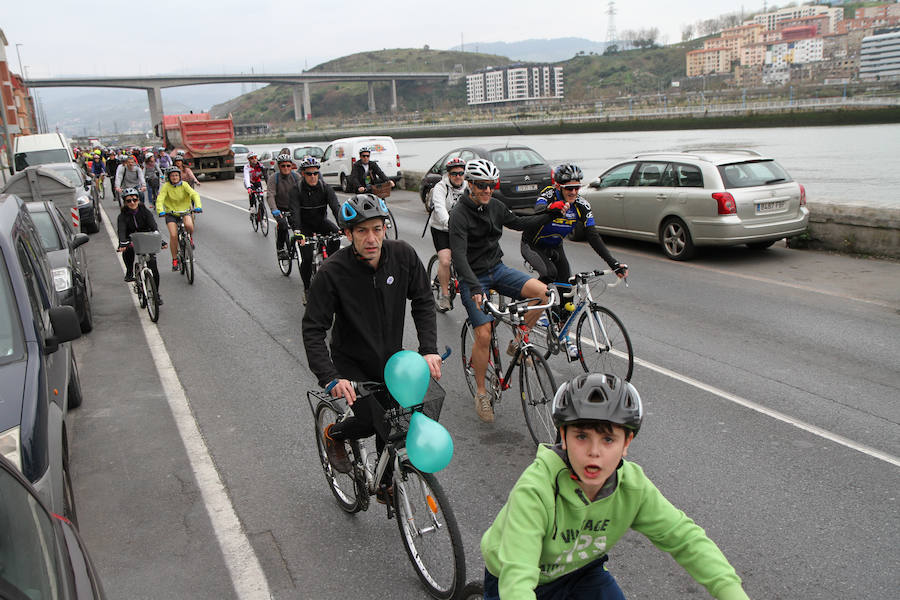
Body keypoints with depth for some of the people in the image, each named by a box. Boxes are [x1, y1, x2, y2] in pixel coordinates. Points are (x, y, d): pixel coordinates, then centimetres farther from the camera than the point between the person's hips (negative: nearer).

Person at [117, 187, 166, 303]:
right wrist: (122, 244, -46)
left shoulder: (145, 212, -9)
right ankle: (129, 272, -9)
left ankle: (156, 293, 4)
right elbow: (121, 231, -25)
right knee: (128, 250, -35)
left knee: (153, 267, -12)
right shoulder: (123, 216, -9)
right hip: (131, 241, 0)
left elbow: (154, 227, -21)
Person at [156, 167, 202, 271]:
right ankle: (174, 259, 2)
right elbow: (160, 199, -17)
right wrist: (160, 211, -35)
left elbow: (194, 194, -17)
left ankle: (190, 237, 4)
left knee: (189, 225, -32)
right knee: (173, 236, -15)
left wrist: (198, 206, -35)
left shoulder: (184, 184, -6)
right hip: (171, 213, 0)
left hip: (185, 211, 0)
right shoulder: (166, 186, -8)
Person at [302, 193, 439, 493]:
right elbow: (313, 330, -22)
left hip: (391, 358, 4)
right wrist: (330, 379, -33)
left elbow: (423, 302, -4)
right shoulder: (333, 271, -24)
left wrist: (429, 350, -16)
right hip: (351, 362, -3)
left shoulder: (403, 255, -14)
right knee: (373, 420, -18)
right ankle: (334, 435, 17)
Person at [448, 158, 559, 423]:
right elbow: (459, 255, -28)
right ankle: (481, 393, 5)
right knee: (483, 335, -15)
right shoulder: (460, 214, -17)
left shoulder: (495, 206, 2)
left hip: (497, 269, 6)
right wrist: (475, 287, -40)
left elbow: (518, 223, 21)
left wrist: (549, 215, 12)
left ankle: (517, 343, 3)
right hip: (473, 279, -6)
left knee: (541, 291, -18)